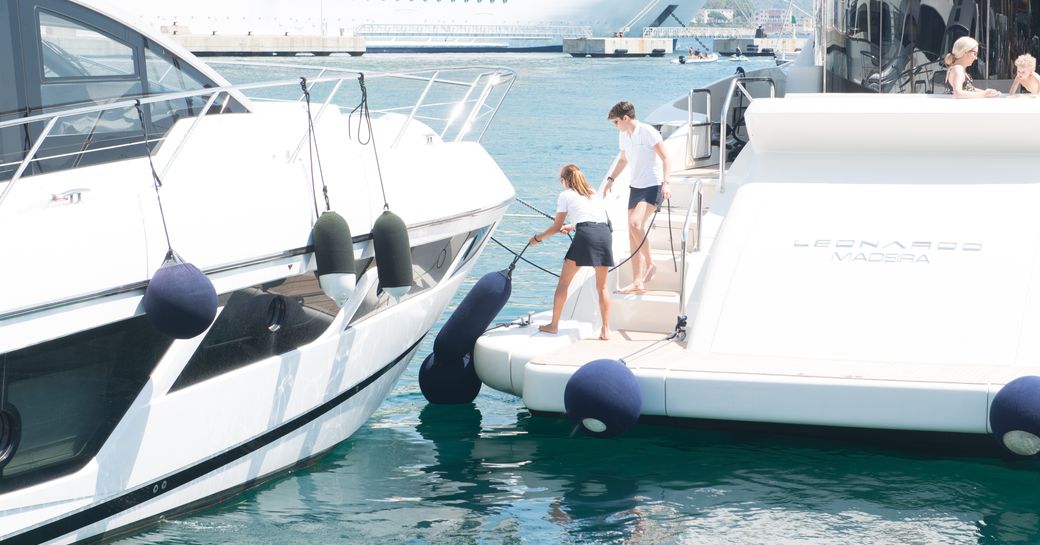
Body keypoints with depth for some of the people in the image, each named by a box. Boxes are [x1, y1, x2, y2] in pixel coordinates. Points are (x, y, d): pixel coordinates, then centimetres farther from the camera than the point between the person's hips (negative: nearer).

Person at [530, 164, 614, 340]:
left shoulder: (565, 195, 12)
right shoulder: (594, 193, 27)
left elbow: (556, 227, 14)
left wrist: (537, 238, 29)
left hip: (585, 235, -5)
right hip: (605, 233, 5)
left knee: (563, 282, 9)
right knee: (602, 286, 11)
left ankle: (554, 324, 12)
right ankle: (606, 330, 5)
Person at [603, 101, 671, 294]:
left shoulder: (648, 132, -13)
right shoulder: (623, 135, 10)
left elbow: (665, 158, -14)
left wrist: (665, 182, -25)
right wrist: (611, 179, 16)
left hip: (653, 186, -8)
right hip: (635, 187, 8)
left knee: (635, 224, -27)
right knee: (633, 233, 4)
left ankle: (650, 265, -10)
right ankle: (637, 282, 7)